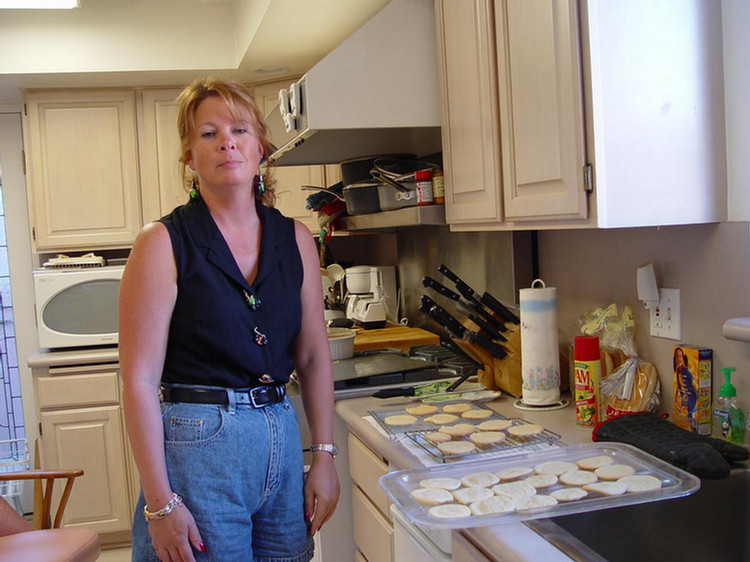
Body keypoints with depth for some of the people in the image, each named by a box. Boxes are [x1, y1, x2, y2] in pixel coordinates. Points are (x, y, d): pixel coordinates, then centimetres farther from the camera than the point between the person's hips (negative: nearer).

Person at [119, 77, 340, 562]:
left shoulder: (295, 240, 4)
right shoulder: (164, 242, -8)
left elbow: (314, 356, 9)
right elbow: (140, 380, -11)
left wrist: (325, 457, 6)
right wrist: (160, 503, -14)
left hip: (282, 439, 5)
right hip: (196, 445, -4)